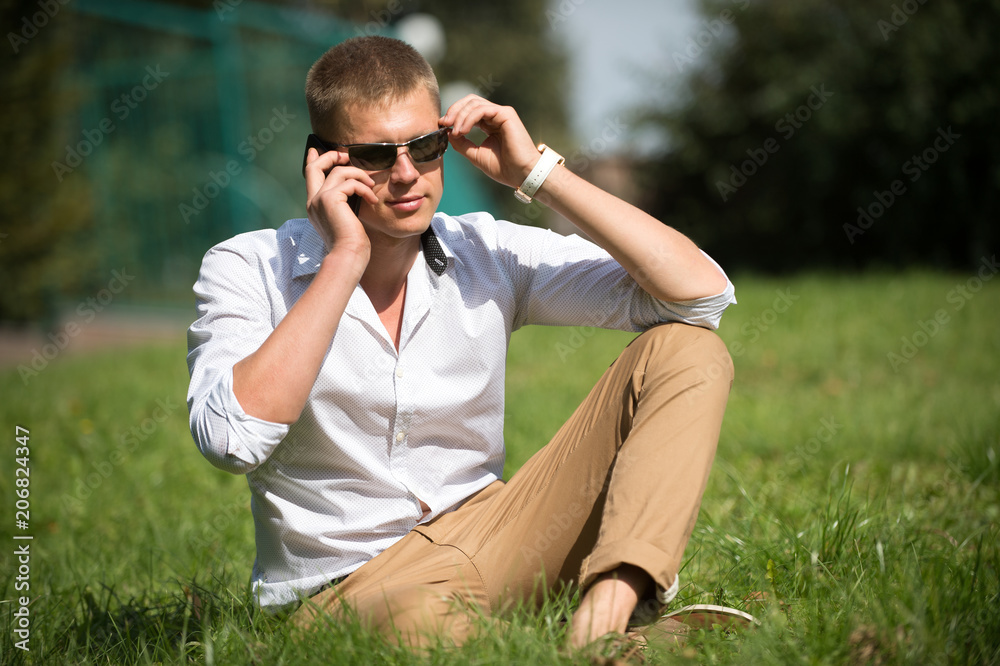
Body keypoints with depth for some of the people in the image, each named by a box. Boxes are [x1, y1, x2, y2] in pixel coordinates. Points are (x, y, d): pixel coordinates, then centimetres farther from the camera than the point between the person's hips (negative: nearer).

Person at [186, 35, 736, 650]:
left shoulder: (487, 255, 2)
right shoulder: (248, 270, -5)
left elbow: (702, 292, -6)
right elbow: (231, 440, -25)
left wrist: (538, 172, -10)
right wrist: (346, 257, -20)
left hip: (483, 546, 5)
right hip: (344, 591, -4)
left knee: (687, 348, -9)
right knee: (424, 617, -44)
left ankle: (608, 608, -28)